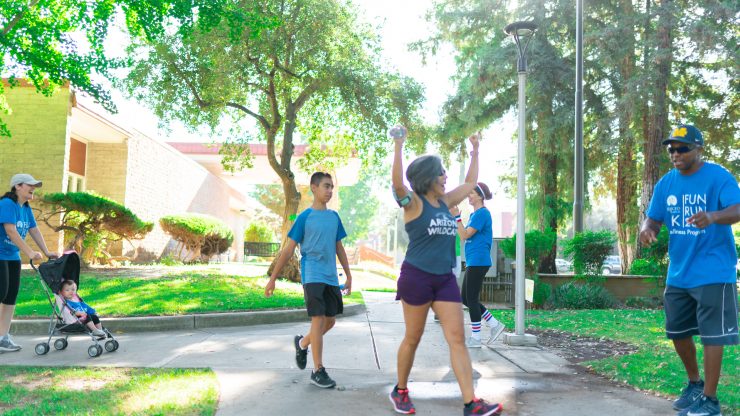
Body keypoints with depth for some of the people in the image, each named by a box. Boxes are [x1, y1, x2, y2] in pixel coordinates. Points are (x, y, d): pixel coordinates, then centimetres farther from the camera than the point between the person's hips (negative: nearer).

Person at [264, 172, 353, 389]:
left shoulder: (334, 217, 10)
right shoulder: (305, 217, -5)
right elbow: (288, 249, -3)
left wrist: (348, 276, 17)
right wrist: (272, 278, -3)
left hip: (331, 277, 6)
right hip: (313, 275, -6)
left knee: (330, 321, 10)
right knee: (318, 319, -12)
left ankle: (302, 343, 37)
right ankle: (318, 371, -3)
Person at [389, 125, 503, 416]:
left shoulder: (445, 201, 11)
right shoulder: (413, 203, -8)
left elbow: (470, 182, 25)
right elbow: (397, 183, -29)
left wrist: (475, 151, 26)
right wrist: (398, 146, -34)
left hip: (445, 279, 6)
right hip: (416, 277, -6)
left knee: (457, 339, -3)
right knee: (413, 338, 7)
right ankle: (400, 391, 27)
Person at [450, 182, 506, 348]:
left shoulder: (482, 213, -13)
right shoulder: (474, 214, 16)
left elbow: (465, 235, -17)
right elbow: (465, 236, 19)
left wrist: (456, 216, -17)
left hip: (478, 262, -10)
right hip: (473, 263, 10)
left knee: (471, 299, -4)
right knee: (466, 299, 12)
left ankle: (475, 338, 5)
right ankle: (495, 325, 18)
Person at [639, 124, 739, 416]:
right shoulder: (666, 183, 7)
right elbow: (654, 218, 7)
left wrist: (713, 216, -47)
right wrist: (647, 229, -17)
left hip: (712, 272, -7)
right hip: (678, 273, 7)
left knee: (712, 334, -2)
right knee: (678, 332, 15)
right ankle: (695, 384, 36)